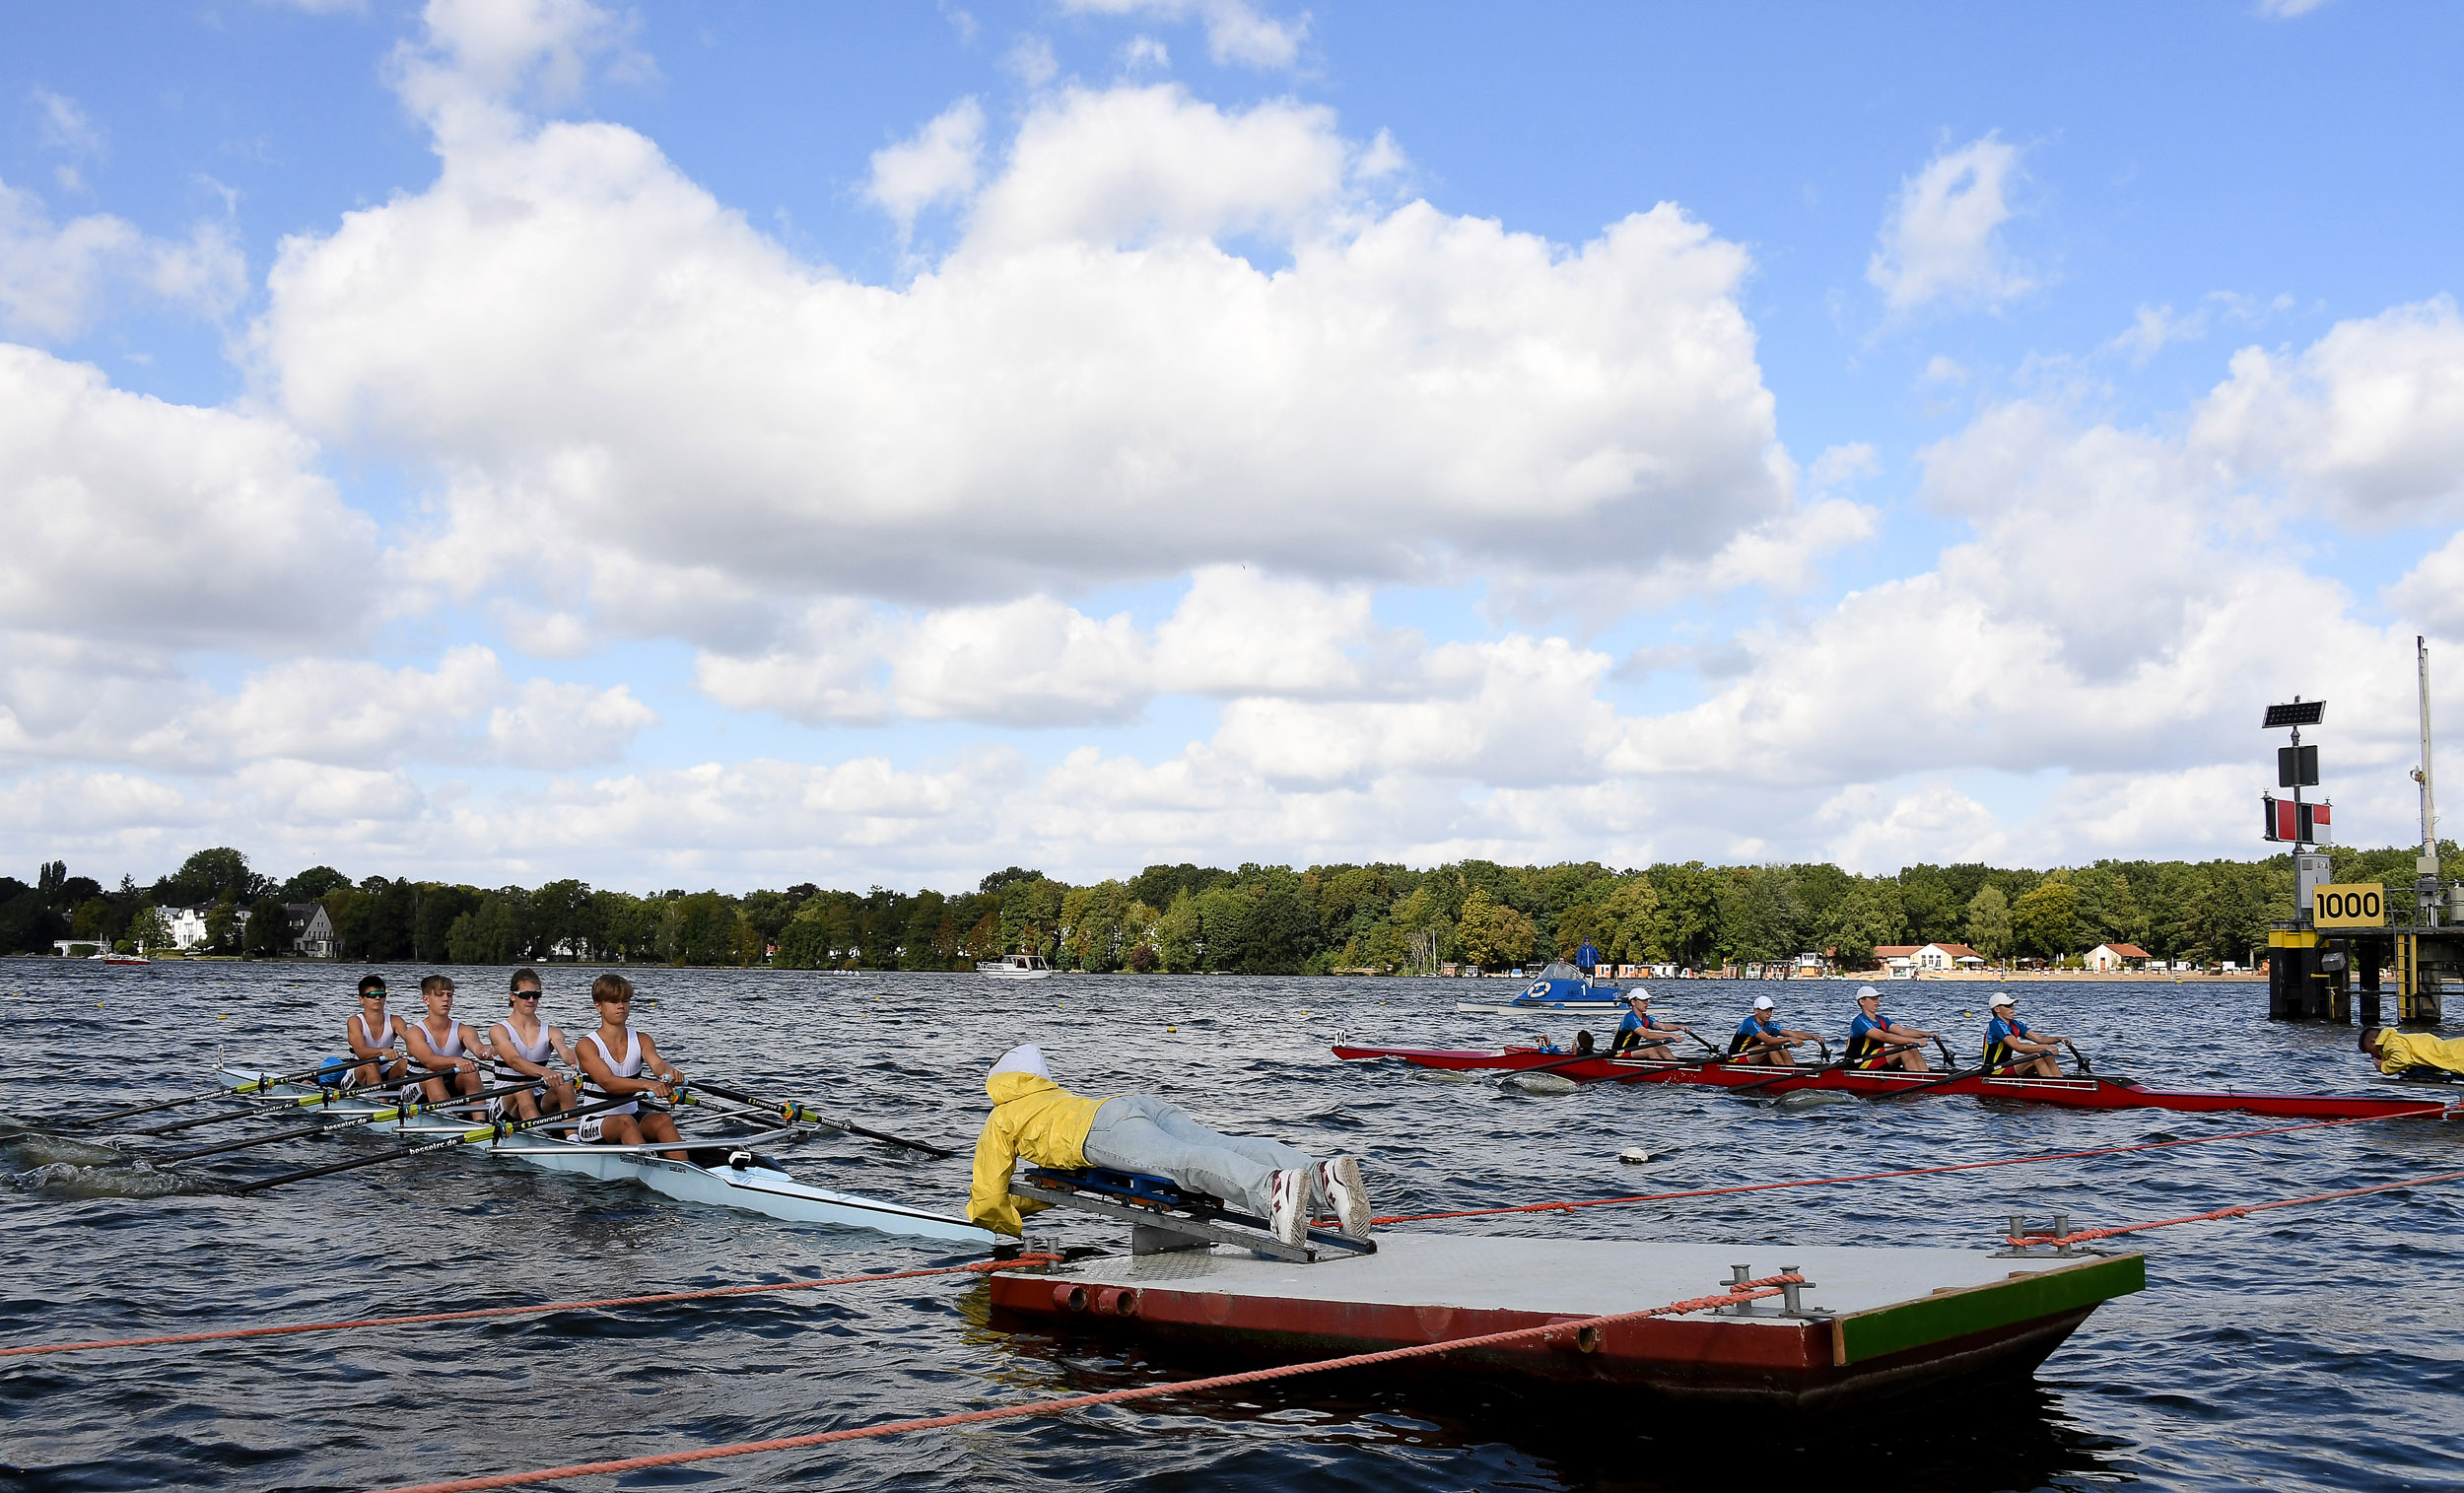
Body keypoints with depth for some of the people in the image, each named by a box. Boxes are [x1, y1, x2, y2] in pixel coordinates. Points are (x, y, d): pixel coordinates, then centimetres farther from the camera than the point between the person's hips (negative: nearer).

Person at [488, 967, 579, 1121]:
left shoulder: (551, 1032, 8)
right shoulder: (499, 1031, -3)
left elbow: (564, 1051, -14)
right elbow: (514, 1061, -22)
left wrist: (577, 1062, -42)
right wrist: (544, 1072, -43)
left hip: (540, 1103, 3)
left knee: (564, 1086, -27)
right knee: (523, 1090, -35)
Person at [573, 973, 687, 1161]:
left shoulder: (641, 1040, 7)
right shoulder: (587, 1045, -8)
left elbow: (657, 1063, -15)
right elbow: (607, 1082, -24)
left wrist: (668, 1072, -41)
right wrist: (646, 1085, -43)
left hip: (633, 1116, 4)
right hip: (595, 1124, -4)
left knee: (663, 1119, -26)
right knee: (625, 1121, -34)